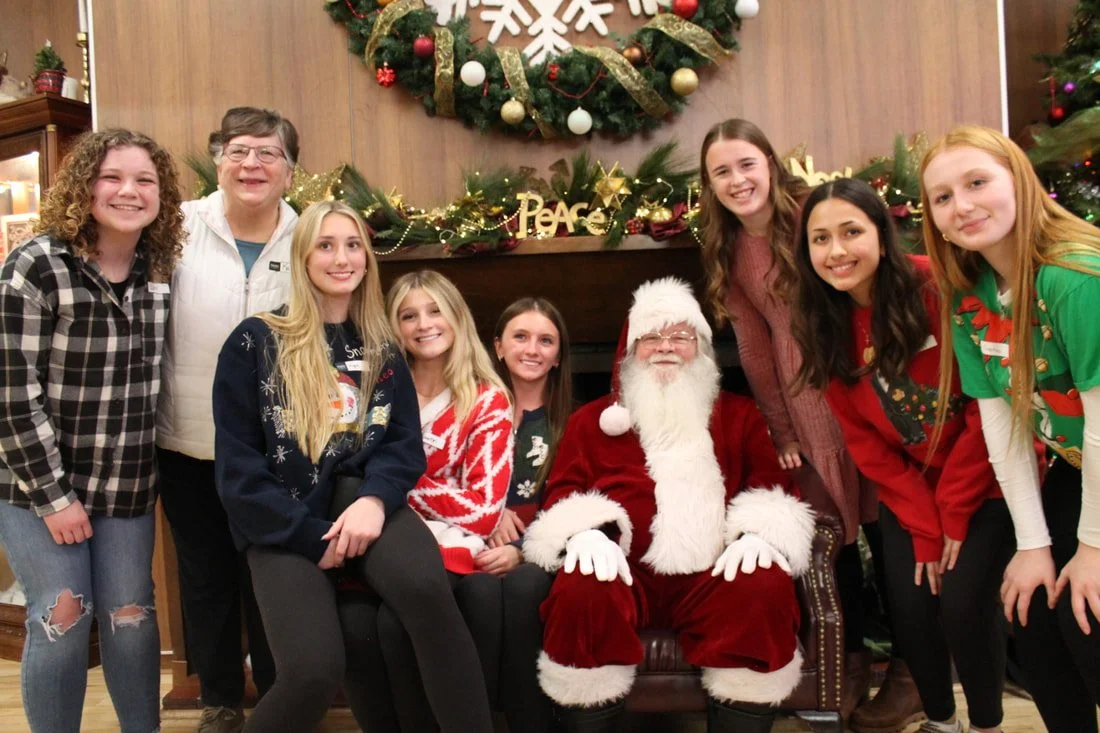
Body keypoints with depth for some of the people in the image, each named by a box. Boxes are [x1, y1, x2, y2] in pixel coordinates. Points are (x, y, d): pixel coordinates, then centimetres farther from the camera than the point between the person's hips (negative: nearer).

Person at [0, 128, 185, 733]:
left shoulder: (160, 270, 0)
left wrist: (153, 474, 9)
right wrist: (53, 494, -15)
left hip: (126, 485, 4)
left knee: (131, 618, 9)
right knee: (62, 617, 0)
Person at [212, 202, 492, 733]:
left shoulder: (381, 348, 13)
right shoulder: (254, 342, 1)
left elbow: (405, 440, 5)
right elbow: (236, 466, -2)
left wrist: (374, 498, -17)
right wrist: (311, 537, -11)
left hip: (359, 498, 2)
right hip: (283, 523, -2)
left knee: (425, 585, -32)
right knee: (314, 672, -25)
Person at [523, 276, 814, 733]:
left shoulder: (740, 415, 23)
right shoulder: (591, 420, 21)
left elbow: (773, 487, 14)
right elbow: (562, 493, 11)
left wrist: (758, 533, -10)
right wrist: (587, 532, -13)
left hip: (712, 573, 1)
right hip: (626, 570, 0)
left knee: (765, 588, -31)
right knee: (581, 591, -33)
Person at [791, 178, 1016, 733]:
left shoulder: (938, 288, -20)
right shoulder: (823, 325, -7)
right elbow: (861, 438, -3)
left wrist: (954, 513, -12)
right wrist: (924, 528, -8)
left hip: (983, 483, -3)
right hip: (909, 494, 4)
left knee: (963, 603, -13)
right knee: (911, 608, -3)